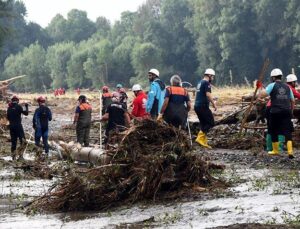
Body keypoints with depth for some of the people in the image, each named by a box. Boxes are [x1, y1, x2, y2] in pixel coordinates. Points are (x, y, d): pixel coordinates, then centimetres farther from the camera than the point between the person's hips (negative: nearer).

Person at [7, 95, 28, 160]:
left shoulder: (9, 108, 6)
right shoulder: (18, 106, -9)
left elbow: (7, 117, 12)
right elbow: (26, 113, -6)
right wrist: (26, 107, 9)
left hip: (11, 126, 5)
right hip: (18, 125, -5)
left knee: (13, 141, 12)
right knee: (22, 140, 0)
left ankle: (13, 155, 11)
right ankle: (20, 155, -8)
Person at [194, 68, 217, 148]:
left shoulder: (200, 82, 19)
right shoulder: (207, 83, -10)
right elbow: (208, 94, -19)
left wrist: (212, 102, 29)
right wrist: (214, 104, -13)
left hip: (197, 106, 9)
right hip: (203, 106, -9)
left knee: (203, 124, 12)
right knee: (211, 123, -6)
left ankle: (203, 142, 9)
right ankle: (200, 138, -16)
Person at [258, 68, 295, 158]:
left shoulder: (272, 85, -2)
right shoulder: (287, 87, 13)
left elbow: (261, 95, -11)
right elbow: (293, 101, 17)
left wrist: (262, 90, 9)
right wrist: (290, 110, 30)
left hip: (275, 112, -3)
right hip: (286, 112, 3)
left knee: (274, 131, 13)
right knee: (287, 132, -1)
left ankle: (275, 150, 22)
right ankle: (290, 151, -16)